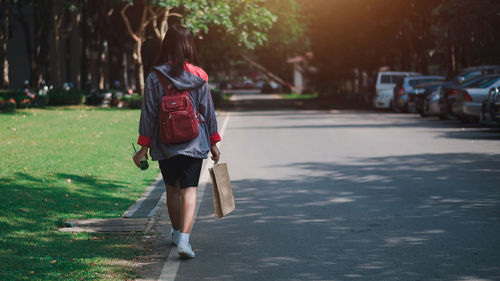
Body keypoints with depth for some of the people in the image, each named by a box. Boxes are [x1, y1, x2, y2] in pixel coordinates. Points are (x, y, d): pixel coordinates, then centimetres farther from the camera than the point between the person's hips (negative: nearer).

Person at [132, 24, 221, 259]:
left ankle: (177, 232, 36)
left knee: (172, 189, 18)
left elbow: (149, 112, -5)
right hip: (194, 143, -1)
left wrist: (144, 147, 0)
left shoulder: (155, 77, -6)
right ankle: (183, 239, -21)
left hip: (165, 144, 1)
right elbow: (208, 111, 2)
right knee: (189, 190, -4)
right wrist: (213, 143, 11)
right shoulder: (198, 77, -3)